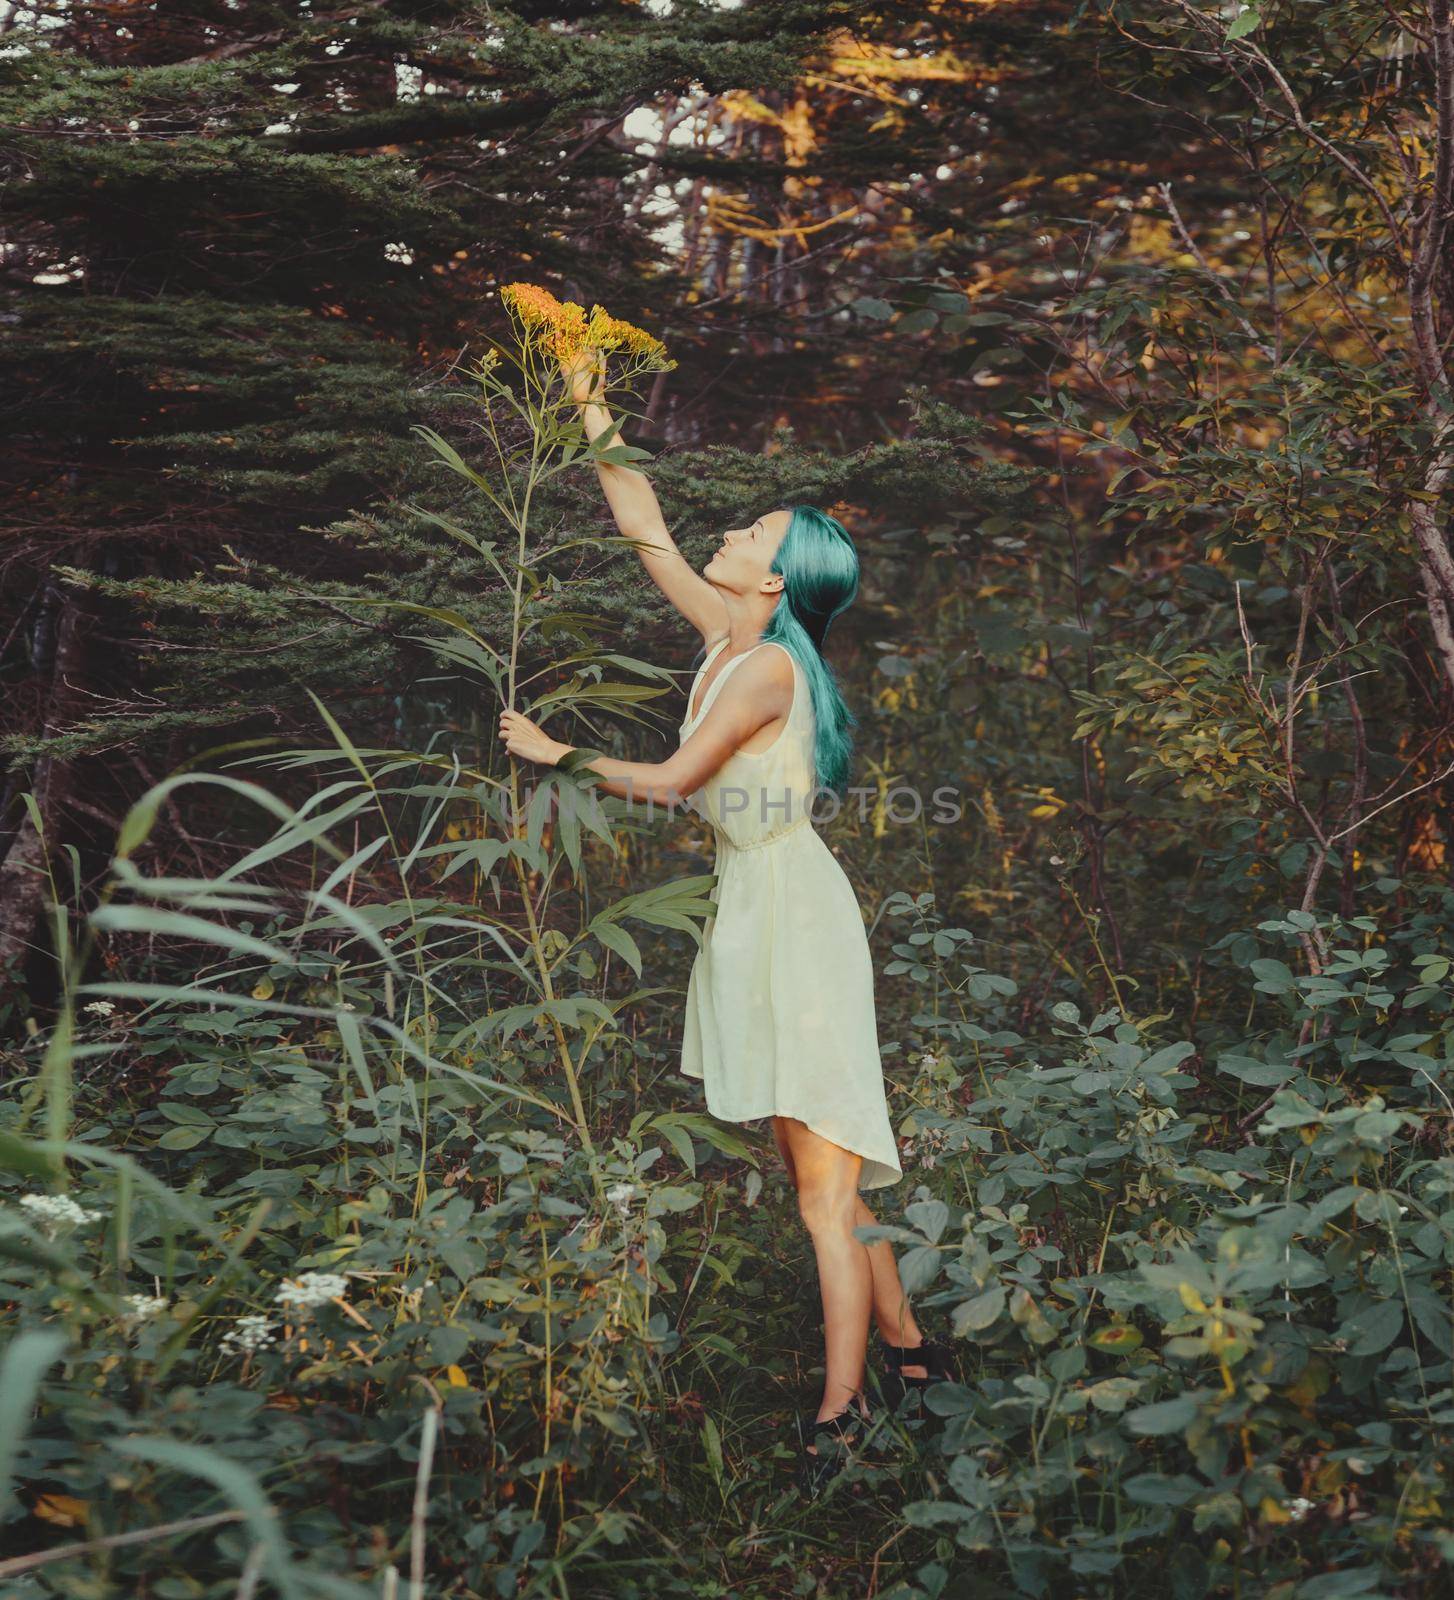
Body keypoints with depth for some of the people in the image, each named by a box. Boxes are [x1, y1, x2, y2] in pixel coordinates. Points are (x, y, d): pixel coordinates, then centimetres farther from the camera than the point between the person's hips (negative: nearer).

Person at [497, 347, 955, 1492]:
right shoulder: (727, 631, 8)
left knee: (823, 1169, -6)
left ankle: (842, 1407, -1)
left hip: (791, 904, -9)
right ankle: (904, 1341, 24)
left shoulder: (769, 665, -16)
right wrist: (594, 420, 13)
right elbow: (645, 528, 16)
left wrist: (557, 754, -2)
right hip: (752, 900, 9)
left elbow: (671, 781, -14)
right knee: (815, 1163, 13)